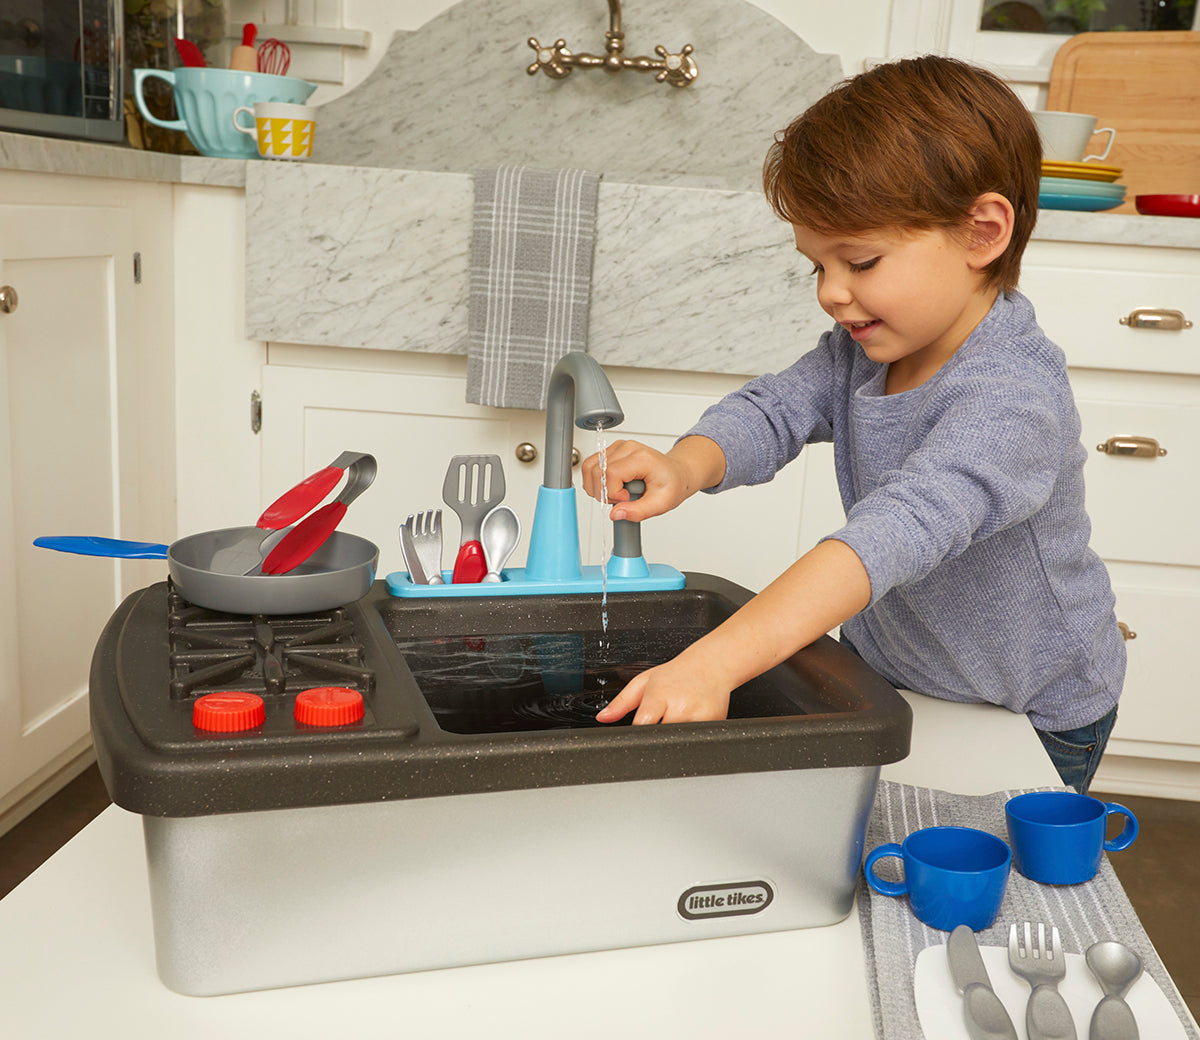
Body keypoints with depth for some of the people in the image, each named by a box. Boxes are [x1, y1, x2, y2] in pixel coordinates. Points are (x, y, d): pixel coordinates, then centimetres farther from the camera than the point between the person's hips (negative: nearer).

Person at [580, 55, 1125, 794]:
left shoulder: (1013, 400, -35)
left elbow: (901, 527, -47)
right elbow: (777, 409, -14)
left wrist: (716, 662, -58)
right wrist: (686, 467, -40)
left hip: (1032, 720, -6)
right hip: (885, 674, 6)